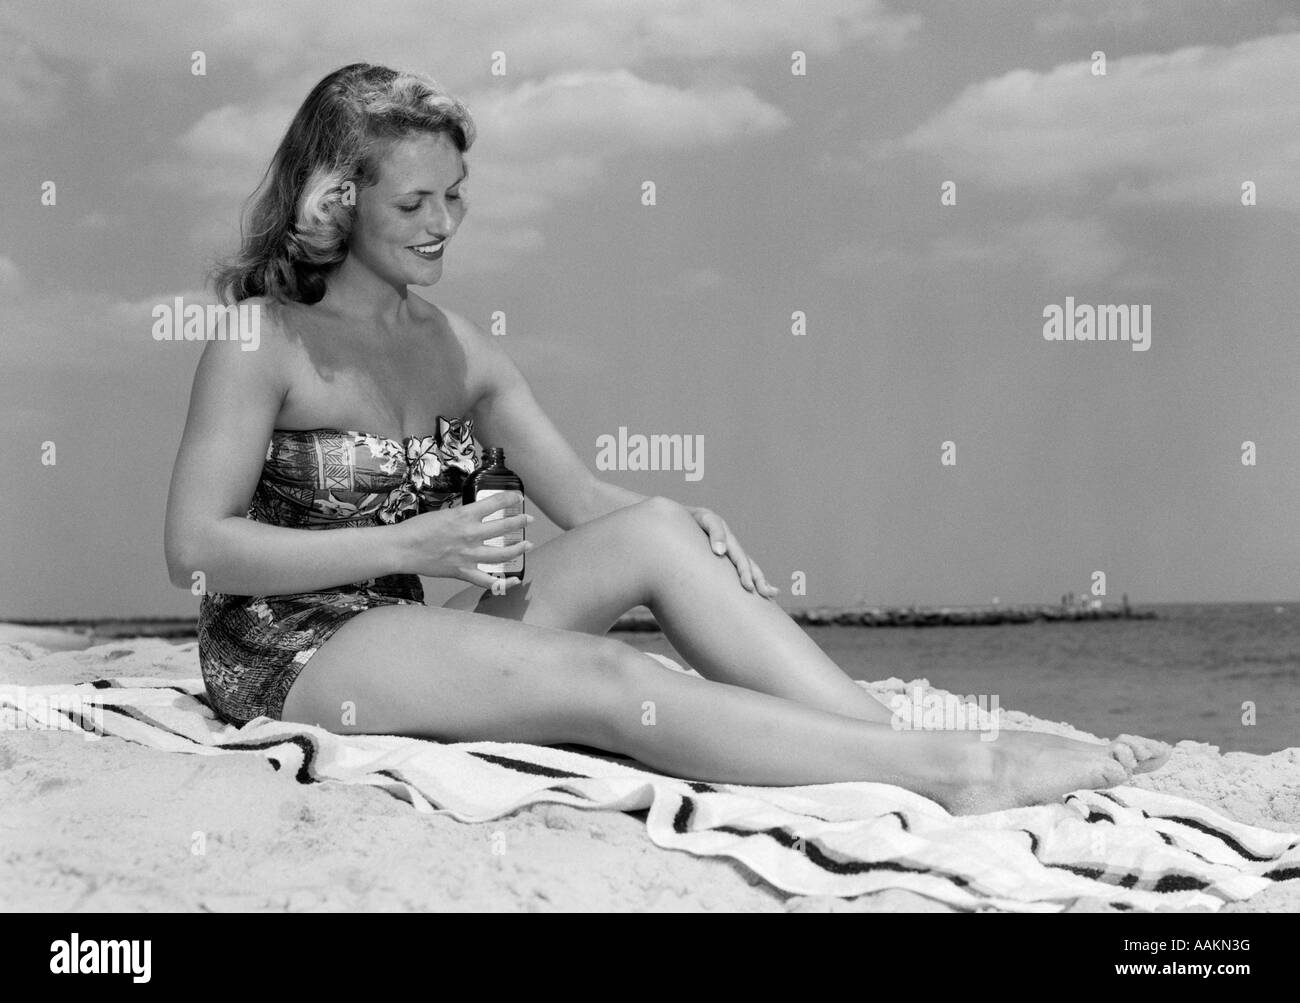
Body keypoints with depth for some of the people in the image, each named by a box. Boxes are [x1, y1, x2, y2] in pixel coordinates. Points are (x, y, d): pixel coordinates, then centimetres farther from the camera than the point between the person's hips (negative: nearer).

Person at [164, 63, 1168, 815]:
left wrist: (685, 522, -16)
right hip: (299, 658, -6)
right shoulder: (264, 342, -8)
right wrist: (410, 545, -21)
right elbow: (197, 547, -16)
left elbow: (581, 496, 7)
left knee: (657, 531, -18)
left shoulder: (456, 345, 11)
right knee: (607, 681, -29)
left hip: (416, 631, 6)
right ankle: (948, 768, -38)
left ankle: (903, 741, -30)